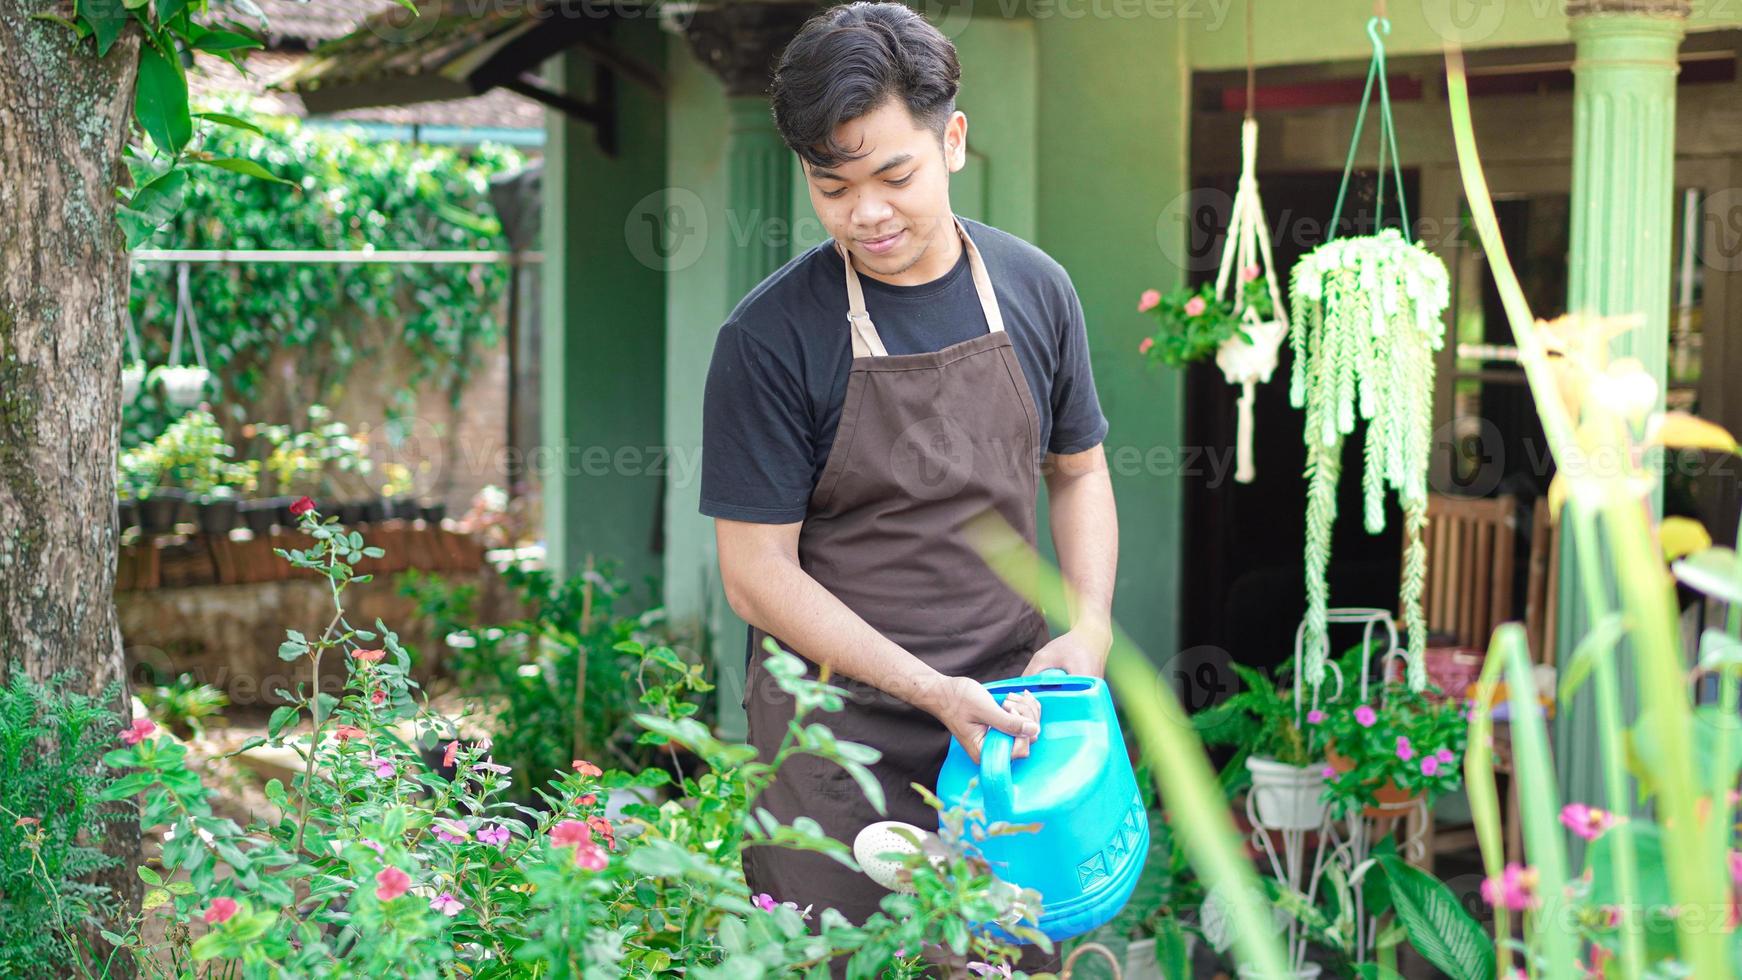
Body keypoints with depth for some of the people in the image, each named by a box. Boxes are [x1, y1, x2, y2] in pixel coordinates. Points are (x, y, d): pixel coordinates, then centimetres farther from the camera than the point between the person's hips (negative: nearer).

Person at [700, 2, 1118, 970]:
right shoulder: (771, 337, -12)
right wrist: (932, 692, -18)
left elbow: (1078, 470, 14)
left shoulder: (1035, 290, 1)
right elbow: (758, 572, -11)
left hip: (1012, 711, 4)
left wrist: (1089, 626, -3)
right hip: (840, 740, -3)